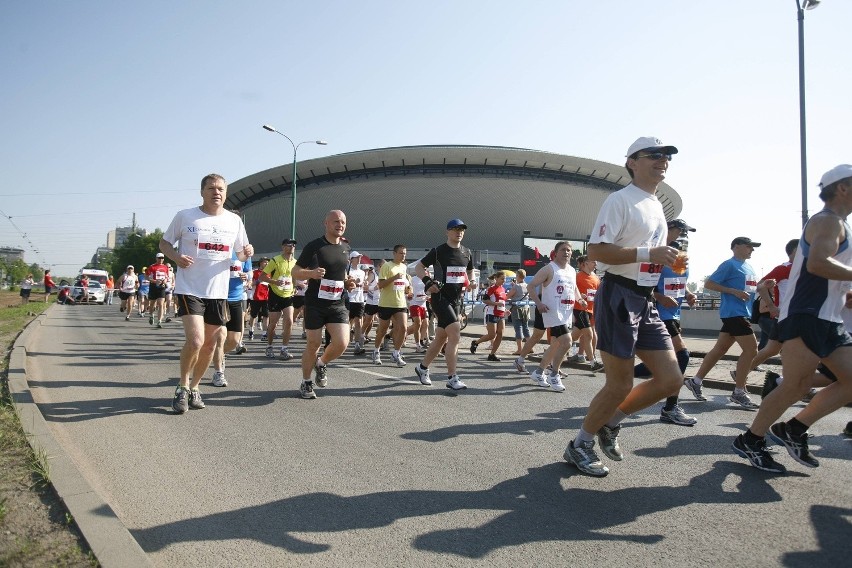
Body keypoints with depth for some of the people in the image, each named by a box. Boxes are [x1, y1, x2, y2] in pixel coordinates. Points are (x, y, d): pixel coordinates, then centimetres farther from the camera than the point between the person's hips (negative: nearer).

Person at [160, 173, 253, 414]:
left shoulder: (234, 220, 6)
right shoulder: (185, 216, -2)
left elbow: (240, 253, 16)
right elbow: (164, 243, 8)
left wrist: (247, 253, -8)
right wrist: (176, 256, -14)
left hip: (218, 292, 4)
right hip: (189, 289, -4)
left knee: (210, 344, 11)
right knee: (196, 340, -17)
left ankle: (194, 387, 31)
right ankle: (182, 386, 8)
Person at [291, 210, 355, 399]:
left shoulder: (346, 248, 10)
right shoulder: (314, 246, -7)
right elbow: (295, 272, -5)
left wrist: (348, 282, 5)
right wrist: (311, 273, -25)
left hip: (338, 304, 4)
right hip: (315, 303, -4)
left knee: (342, 343, -10)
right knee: (313, 344, 2)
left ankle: (321, 364, 22)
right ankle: (306, 383, 23)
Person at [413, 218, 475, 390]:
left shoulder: (467, 253, 11)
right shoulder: (438, 251, -6)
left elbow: (470, 271, 25)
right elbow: (418, 267, 0)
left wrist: (471, 282, 4)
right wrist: (427, 281, -16)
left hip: (456, 299, 7)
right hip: (440, 297, -7)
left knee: (441, 337, 12)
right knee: (455, 333, -18)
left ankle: (422, 368, 32)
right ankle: (452, 378, -12)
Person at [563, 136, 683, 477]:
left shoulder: (657, 206, 18)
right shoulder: (621, 200, -9)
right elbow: (596, 251, -19)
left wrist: (667, 260, 9)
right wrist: (647, 253, -23)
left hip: (645, 301, 9)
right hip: (619, 296, -9)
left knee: (671, 378, 5)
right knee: (620, 384, -4)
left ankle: (610, 423, 23)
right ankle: (579, 445, 17)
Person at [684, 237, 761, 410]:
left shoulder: (749, 267, 18)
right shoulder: (730, 265, -7)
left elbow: (754, 287, 26)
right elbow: (708, 284, -11)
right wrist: (734, 292, -17)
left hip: (743, 313, 9)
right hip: (734, 313, -9)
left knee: (720, 349, 9)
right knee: (751, 349, -10)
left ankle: (696, 381, 16)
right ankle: (739, 392, -2)